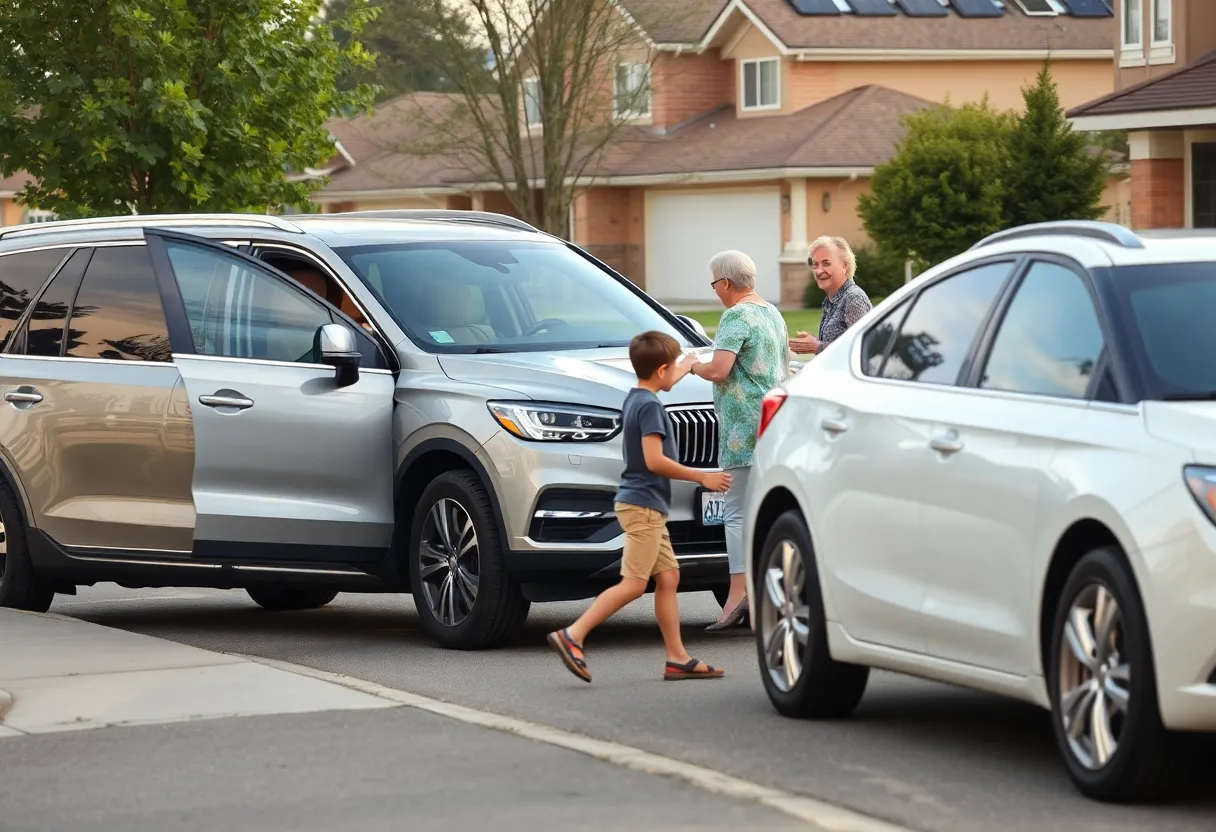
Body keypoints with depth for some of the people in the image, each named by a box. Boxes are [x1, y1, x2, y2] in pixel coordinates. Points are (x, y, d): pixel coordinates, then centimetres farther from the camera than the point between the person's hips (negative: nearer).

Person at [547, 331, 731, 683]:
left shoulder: (635, 398, 13)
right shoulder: (650, 406, -15)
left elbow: (660, 385, 39)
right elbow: (654, 460, -22)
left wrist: (686, 368, 55)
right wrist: (701, 477, -15)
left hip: (649, 507, 10)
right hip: (642, 504, -10)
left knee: (668, 577, 8)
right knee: (633, 584, -11)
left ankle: (678, 658, 7)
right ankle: (572, 636, -16)